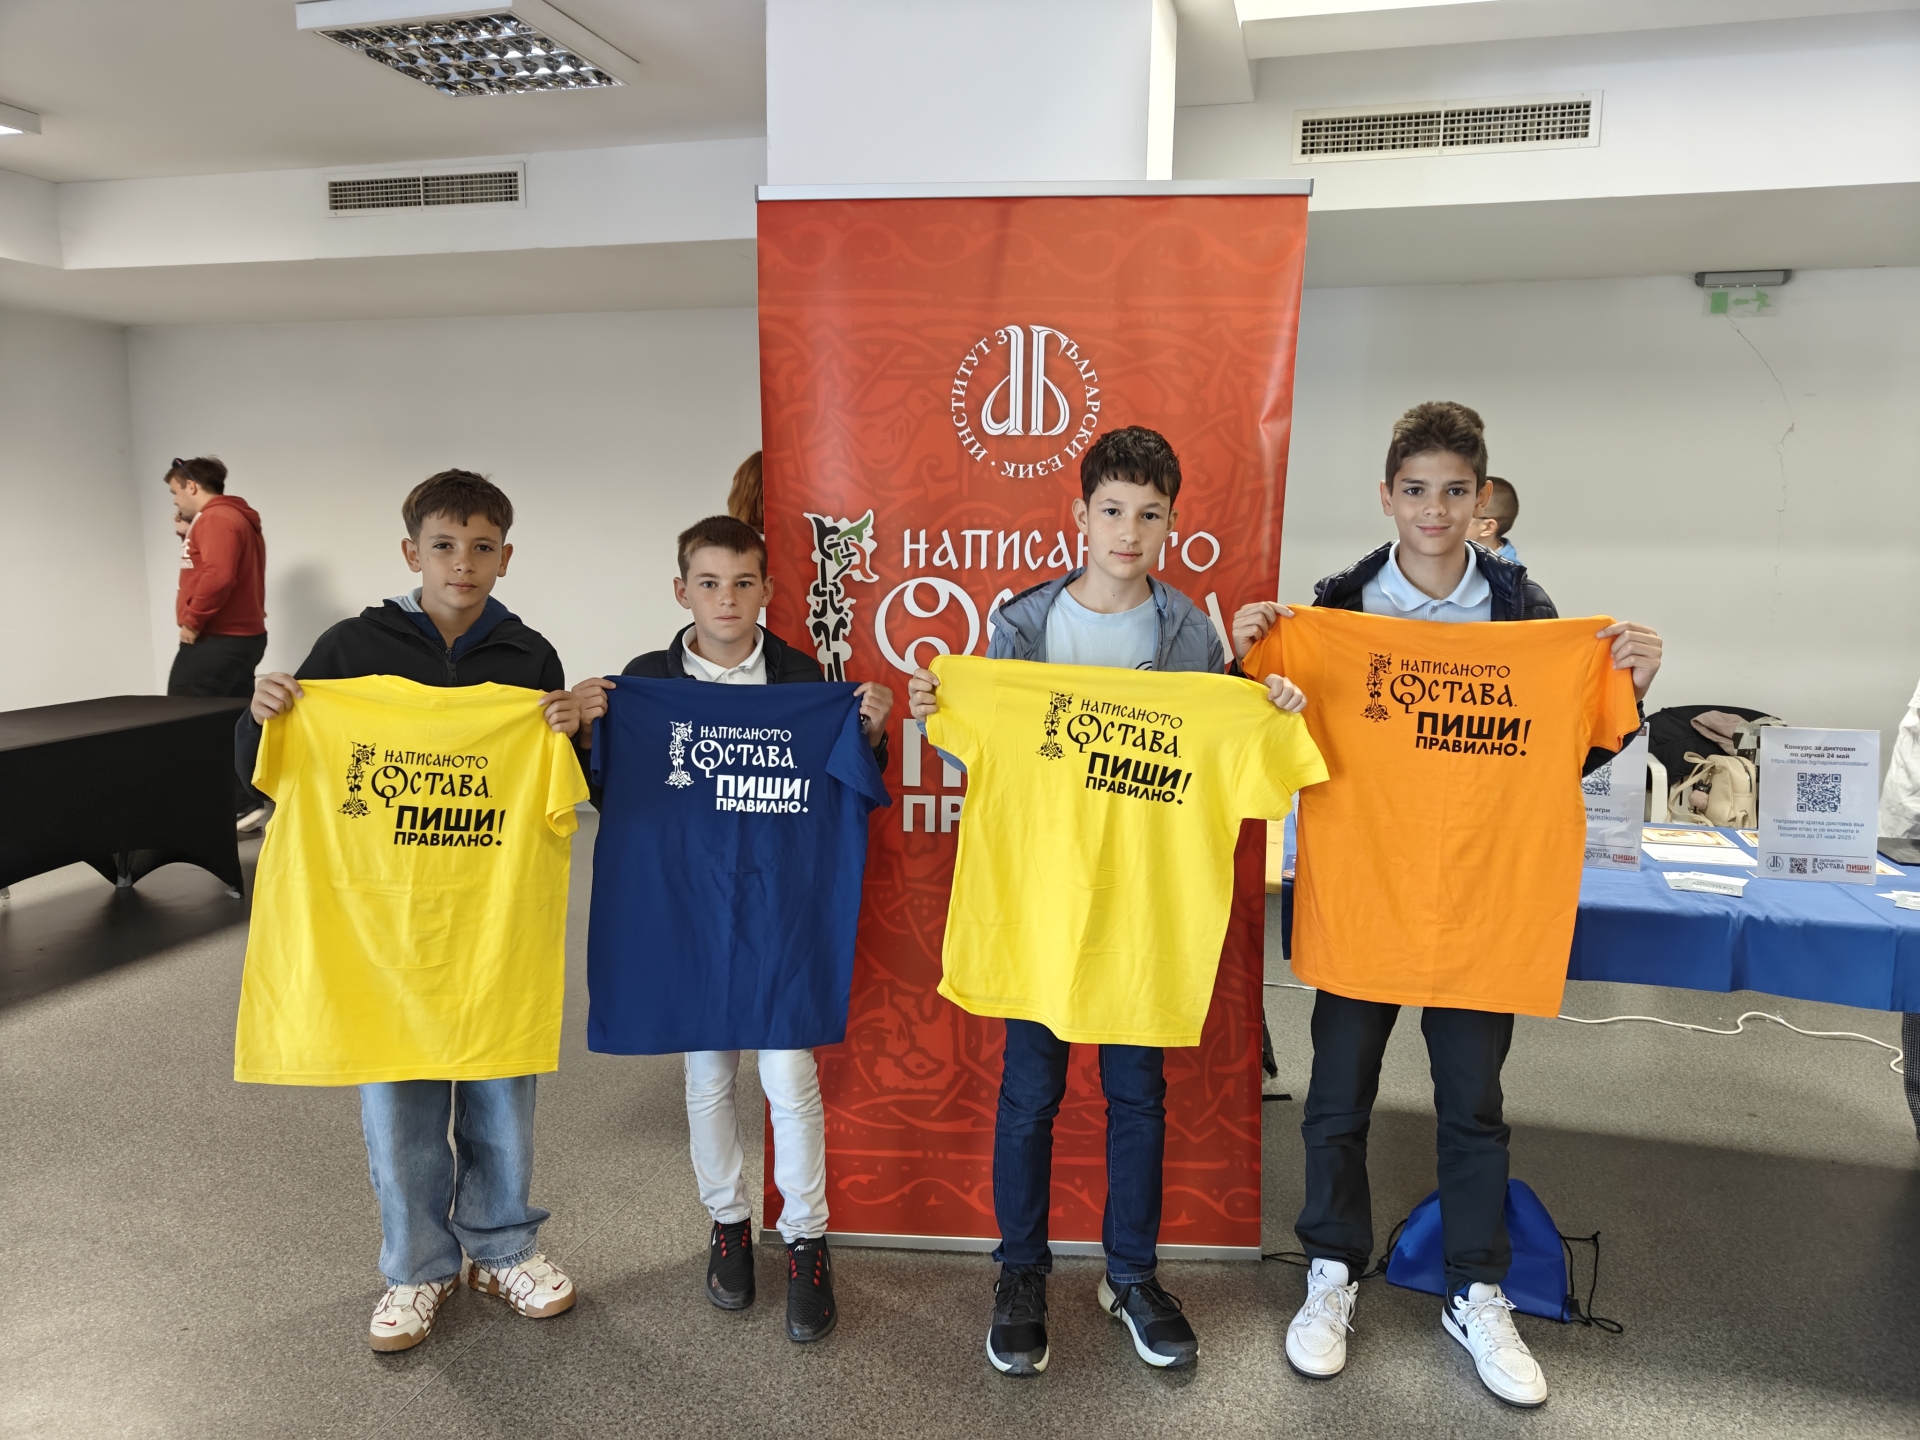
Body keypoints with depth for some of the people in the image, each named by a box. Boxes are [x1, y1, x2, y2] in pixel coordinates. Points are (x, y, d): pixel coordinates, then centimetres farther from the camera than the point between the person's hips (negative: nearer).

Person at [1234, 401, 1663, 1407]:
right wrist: (1251, 656, -14)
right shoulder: (1337, 604, -2)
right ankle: (1334, 1275, 27)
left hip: (1476, 887, 1)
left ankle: (1477, 1296, 28)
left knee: (1472, 1097, 11)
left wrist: (1628, 686, -10)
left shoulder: (1522, 610, 1)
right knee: (1339, 1089, 8)